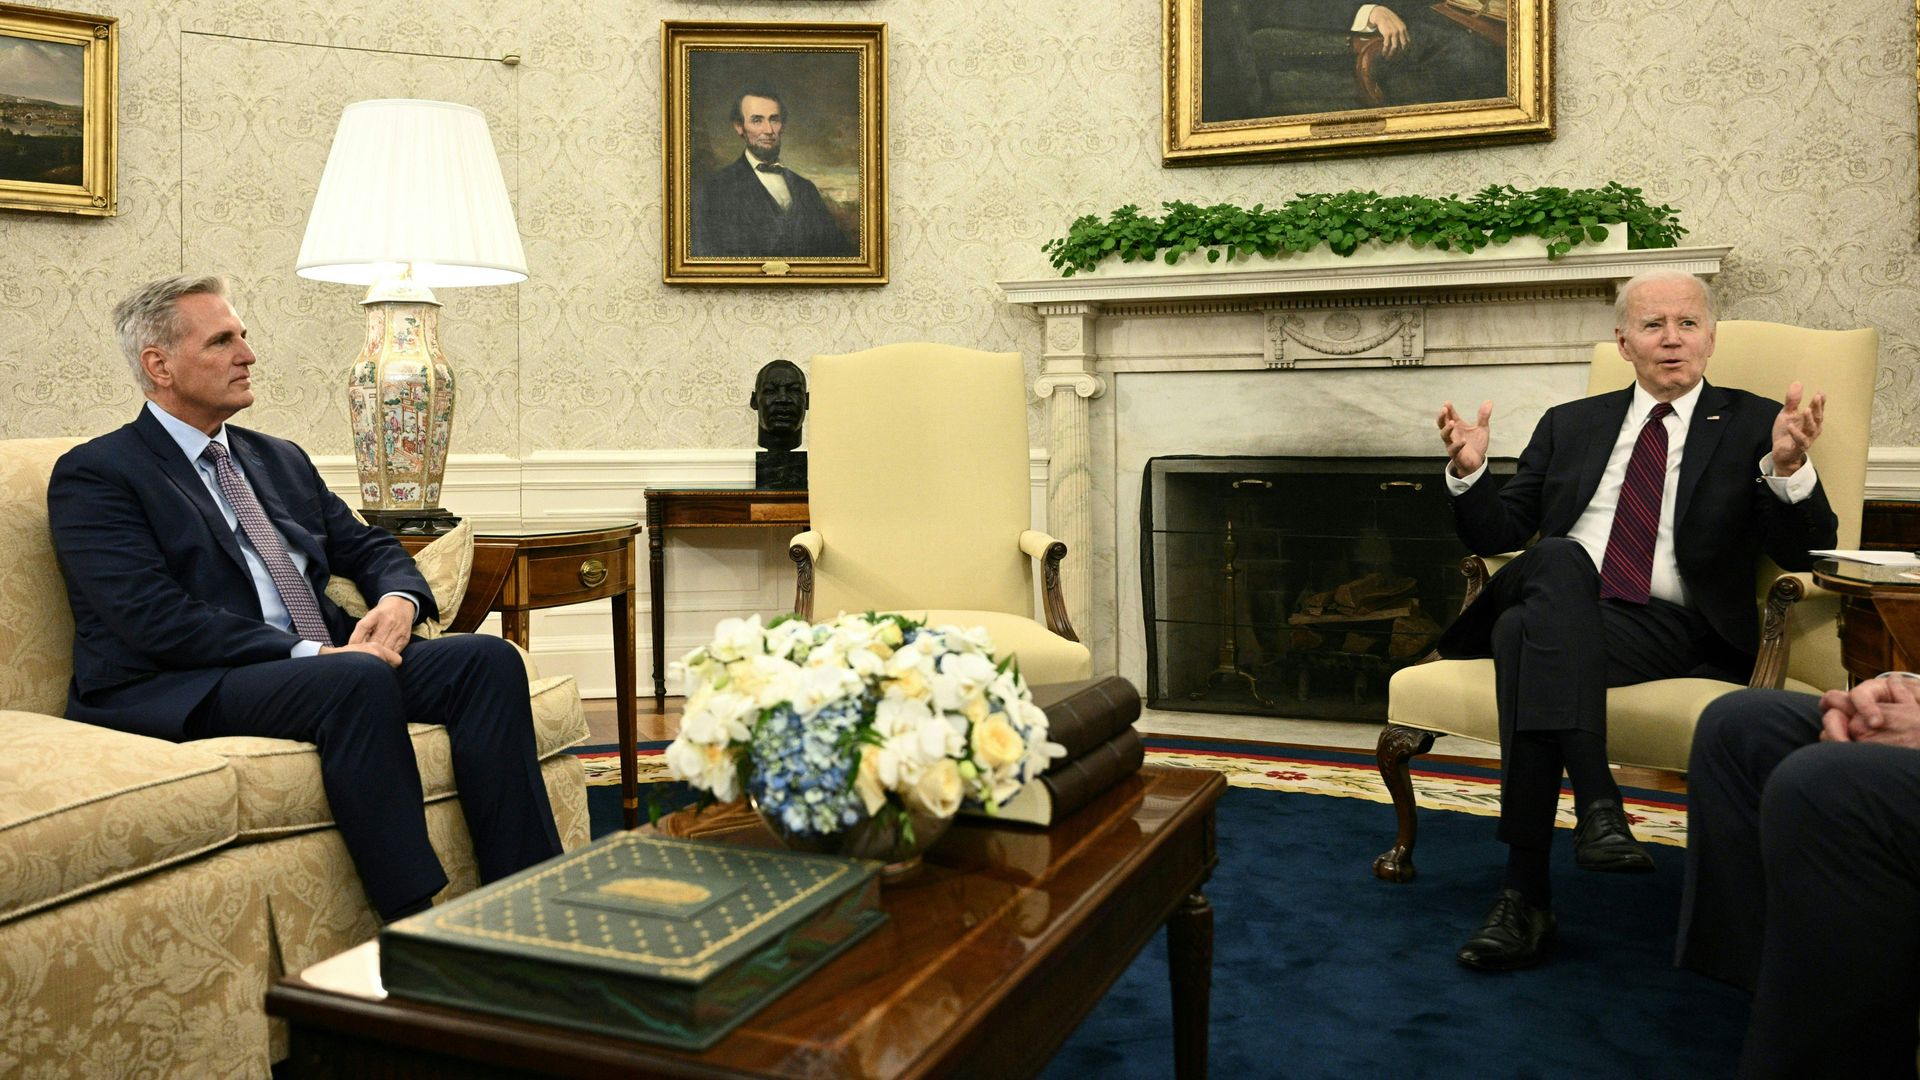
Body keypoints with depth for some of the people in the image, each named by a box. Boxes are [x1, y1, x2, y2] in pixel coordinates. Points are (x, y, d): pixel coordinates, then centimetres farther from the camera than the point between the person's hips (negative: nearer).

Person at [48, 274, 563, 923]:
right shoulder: (93, 475, 0)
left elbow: (368, 548, 21)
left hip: (332, 665, 7)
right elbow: (155, 619, -13)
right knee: (359, 680, -36)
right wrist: (309, 653, -20)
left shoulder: (282, 460, 23)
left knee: (489, 659, -18)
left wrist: (398, 601, -4)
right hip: (185, 693, -7)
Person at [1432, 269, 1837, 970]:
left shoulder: (1753, 426, 14)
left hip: (1674, 629, -3)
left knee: (1525, 633, -34)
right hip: (1559, 614, 3)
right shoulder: (1569, 425, 23)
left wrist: (1788, 466, -16)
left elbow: (1803, 553, 4)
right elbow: (1499, 535, 19)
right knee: (1559, 558, -34)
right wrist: (1470, 473, -2)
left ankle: (1525, 895, -35)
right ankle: (1595, 802, -42)